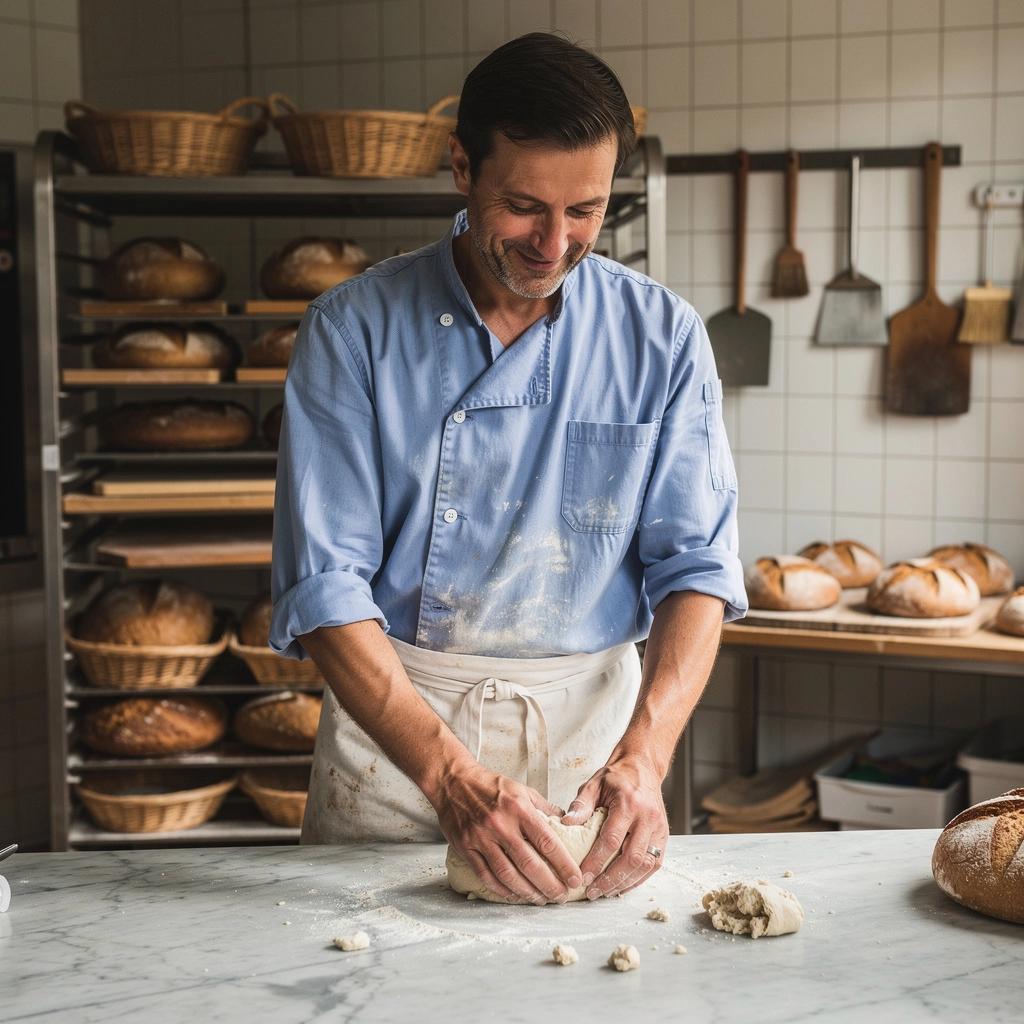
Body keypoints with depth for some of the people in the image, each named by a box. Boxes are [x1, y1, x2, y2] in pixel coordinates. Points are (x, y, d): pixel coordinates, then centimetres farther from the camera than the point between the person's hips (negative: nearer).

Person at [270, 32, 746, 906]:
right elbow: (323, 585, -15)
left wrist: (643, 756, -22)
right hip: (393, 715, -1)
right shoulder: (354, 330, -9)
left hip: (593, 719, 2)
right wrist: (450, 776, -27)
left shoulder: (662, 335, -3)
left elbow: (697, 567, -5)